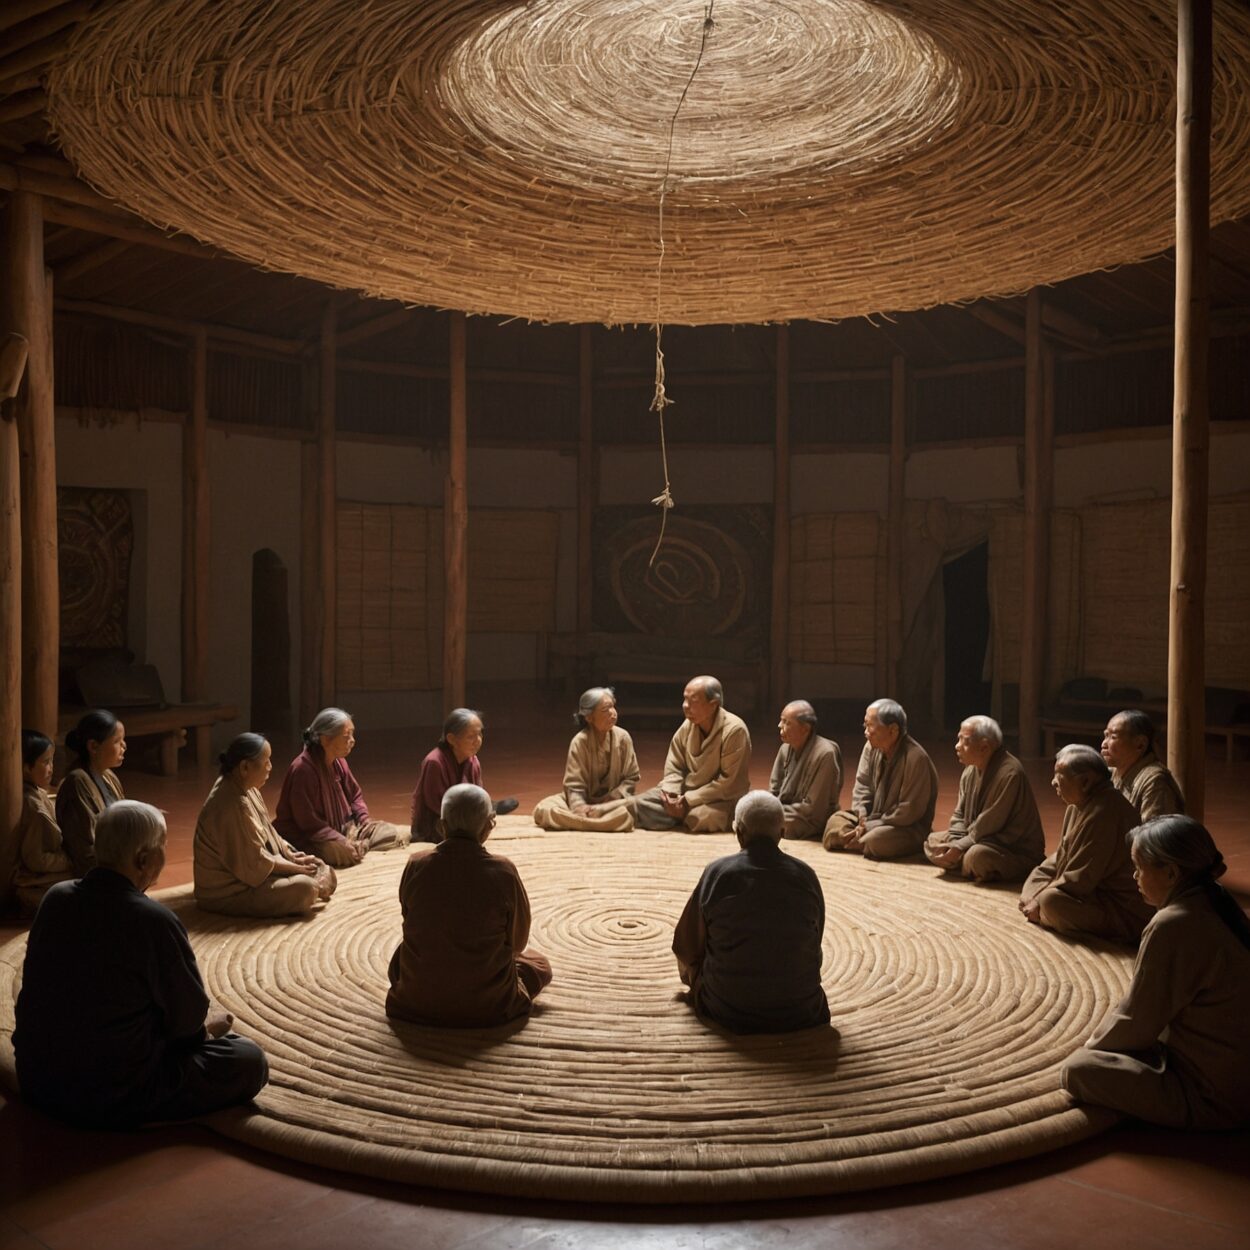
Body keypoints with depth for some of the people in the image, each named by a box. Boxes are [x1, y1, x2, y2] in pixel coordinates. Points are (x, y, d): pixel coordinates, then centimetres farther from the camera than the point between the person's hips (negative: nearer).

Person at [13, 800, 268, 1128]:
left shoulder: (55, 898, -4)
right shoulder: (154, 921, -24)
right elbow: (188, 1018, -12)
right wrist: (209, 1026, 13)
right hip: (111, 1100, -7)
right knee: (250, 1061, -2)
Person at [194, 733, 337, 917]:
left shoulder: (246, 788, 1)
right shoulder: (233, 805, -29)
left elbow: (266, 833, 13)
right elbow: (255, 864, -24)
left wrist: (290, 855, 0)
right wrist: (295, 868, -13)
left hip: (247, 871, 10)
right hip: (230, 891, -10)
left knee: (324, 871, 7)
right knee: (304, 889, -25)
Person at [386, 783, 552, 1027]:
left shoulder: (416, 865, -12)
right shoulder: (503, 871, -18)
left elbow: (412, 925, 4)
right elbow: (517, 941, -5)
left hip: (418, 1000, 0)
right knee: (540, 965, 26)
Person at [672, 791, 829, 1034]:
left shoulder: (717, 873, -11)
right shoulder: (806, 875, -6)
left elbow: (687, 946, 0)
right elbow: (815, 943, 9)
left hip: (729, 1010, -2)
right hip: (800, 1013, 2)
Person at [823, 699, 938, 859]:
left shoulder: (916, 758, -24)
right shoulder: (872, 747, -3)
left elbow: (909, 811, -22)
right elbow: (862, 785, 4)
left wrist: (869, 827, -20)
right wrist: (862, 818, -14)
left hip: (910, 827, -6)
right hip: (872, 817, 7)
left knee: (876, 840, -33)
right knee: (835, 821, -11)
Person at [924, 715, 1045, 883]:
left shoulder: (1010, 774, -25)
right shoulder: (970, 770, 2)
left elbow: (988, 826, -24)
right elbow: (959, 815, 7)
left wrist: (959, 847, -19)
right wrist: (954, 843, -11)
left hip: (1017, 849, -9)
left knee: (977, 855, -36)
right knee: (932, 842, 2)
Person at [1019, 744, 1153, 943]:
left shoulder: (1103, 813, -26)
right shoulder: (1078, 806, 7)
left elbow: (1080, 879, -25)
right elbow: (1061, 857, 14)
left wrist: (1039, 902, -14)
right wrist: (1035, 898, 1)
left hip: (1125, 913, -10)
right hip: (1098, 891, 11)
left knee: (1051, 901, -29)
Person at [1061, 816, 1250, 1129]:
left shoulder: (1172, 927, -27)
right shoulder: (1215, 902, 1)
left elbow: (1136, 1023, -17)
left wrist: (1094, 1045, 1)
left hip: (1211, 1099, -9)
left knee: (1077, 1071, -14)